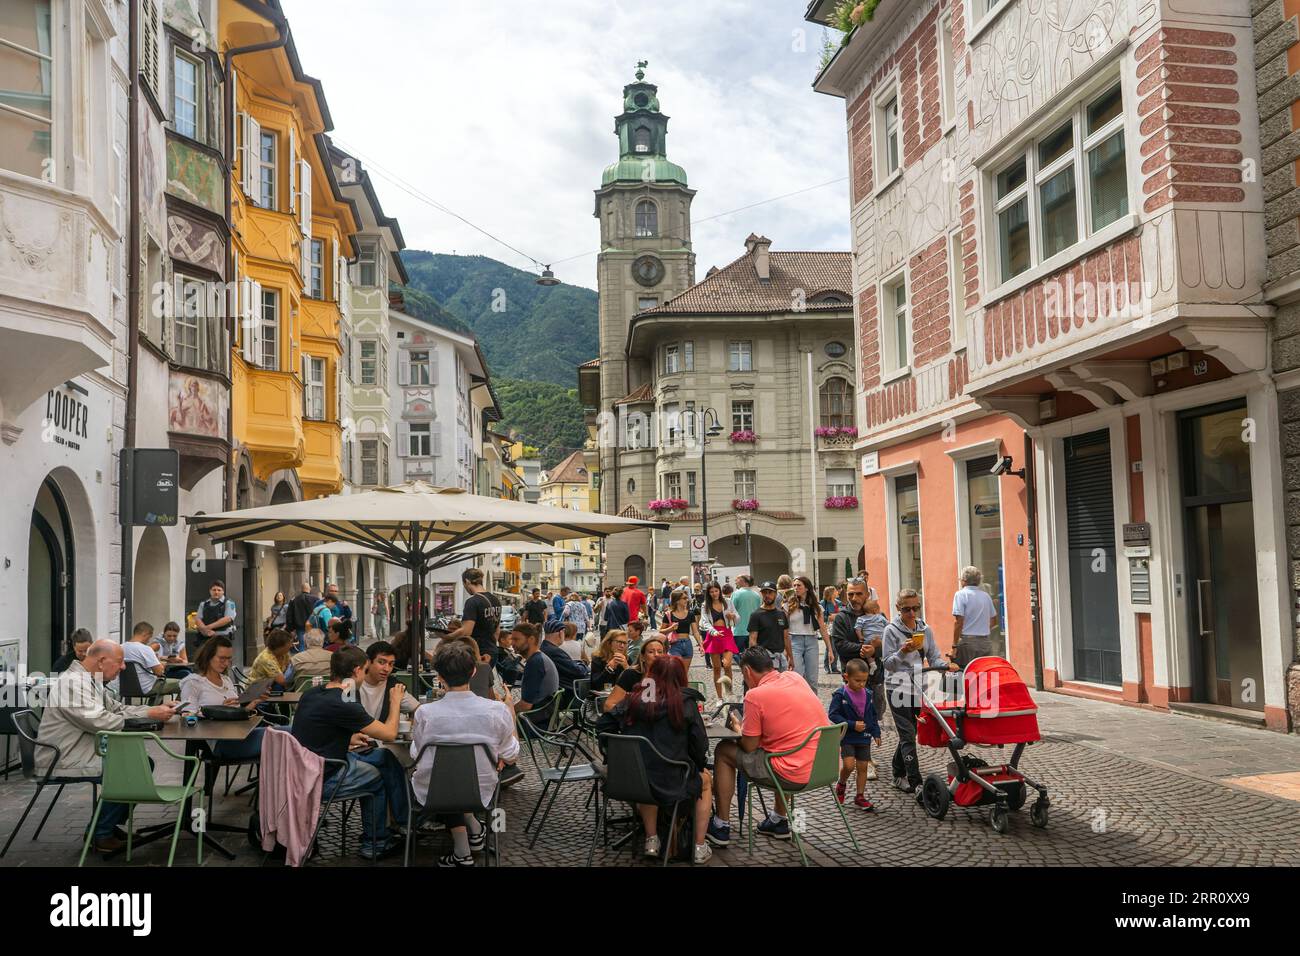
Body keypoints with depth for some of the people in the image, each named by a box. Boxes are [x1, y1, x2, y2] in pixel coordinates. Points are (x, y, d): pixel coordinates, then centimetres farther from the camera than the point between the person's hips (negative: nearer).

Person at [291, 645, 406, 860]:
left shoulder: (311, 695, 1)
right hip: (320, 782, -8)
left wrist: (348, 739, 18)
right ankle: (373, 844, 30)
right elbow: (390, 733, -14)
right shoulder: (343, 706, -24)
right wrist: (395, 702, 2)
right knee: (378, 777, 15)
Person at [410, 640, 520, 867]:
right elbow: (510, 758, -4)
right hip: (480, 793, 2)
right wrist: (511, 712, 7)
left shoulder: (424, 713, -19)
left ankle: (462, 853, 21)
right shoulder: (497, 710, -18)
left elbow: (416, 756, -1)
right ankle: (474, 829, 21)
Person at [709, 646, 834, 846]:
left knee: (723, 751, 10)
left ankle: (721, 827, 18)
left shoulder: (755, 696, -13)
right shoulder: (795, 677, 7)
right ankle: (779, 821, 42)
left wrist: (737, 726, 14)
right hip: (826, 768, 7)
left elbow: (749, 747, -6)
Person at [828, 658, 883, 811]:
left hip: (864, 737, 5)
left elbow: (873, 715, 12)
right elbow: (833, 714, -16)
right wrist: (852, 725, -20)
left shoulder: (867, 694, 2)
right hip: (847, 736, -5)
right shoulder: (840, 694, -14)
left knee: (863, 767, 8)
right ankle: (841, 784, 15)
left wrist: (876, 733, 6)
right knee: (849, 765, -16)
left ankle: (860, 797, 20)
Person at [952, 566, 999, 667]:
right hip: (986, 642, 6)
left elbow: (959, 622, -14)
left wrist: (954, 646, -12)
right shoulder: (985, 595, 12)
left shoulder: (961, 594, -6)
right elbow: (994, 620, 19)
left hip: (968, 641, -6)